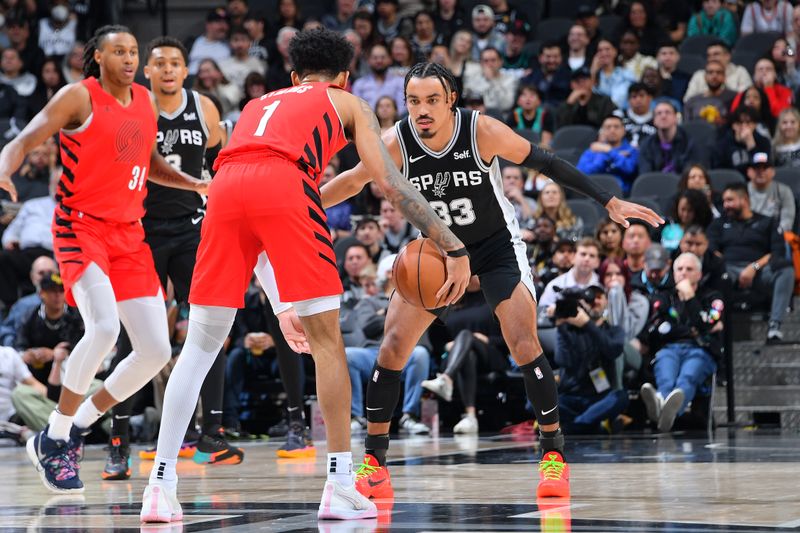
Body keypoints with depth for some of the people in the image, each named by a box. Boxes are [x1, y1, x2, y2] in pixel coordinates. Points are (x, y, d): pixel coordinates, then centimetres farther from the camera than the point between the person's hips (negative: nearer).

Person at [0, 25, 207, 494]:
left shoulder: (145, 100, 13)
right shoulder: (80, 98, -6)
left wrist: (194, 184, 12)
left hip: (129, 234, 7)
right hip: (82, 228, -7)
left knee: (156, 351, 0)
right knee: (104, 327, -29)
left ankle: (77, 428, 17)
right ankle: (54, 440, -13)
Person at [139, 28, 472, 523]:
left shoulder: (258, 104, 40)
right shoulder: (350, 104, 29)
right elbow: (391, 181, 13)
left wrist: (282, 306, 41)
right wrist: (455, 249, 13)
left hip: (226, 186, 4)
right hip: (285, 185, -4)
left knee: (200, 346, 12)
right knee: (327, 339, 6)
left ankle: (161, 488, 9)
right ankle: (341, 487, 3)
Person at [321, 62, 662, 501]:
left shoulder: (482, 130, -25)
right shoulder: (396, 143, -20)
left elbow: (544, 163, -16)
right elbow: (353, 181, -3)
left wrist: (609, 202, -15)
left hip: (496, 243, -3)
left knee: (523, 344, -16)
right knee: (393, 345, -7)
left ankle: (554, 454, -1)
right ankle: (374, 464, 2)